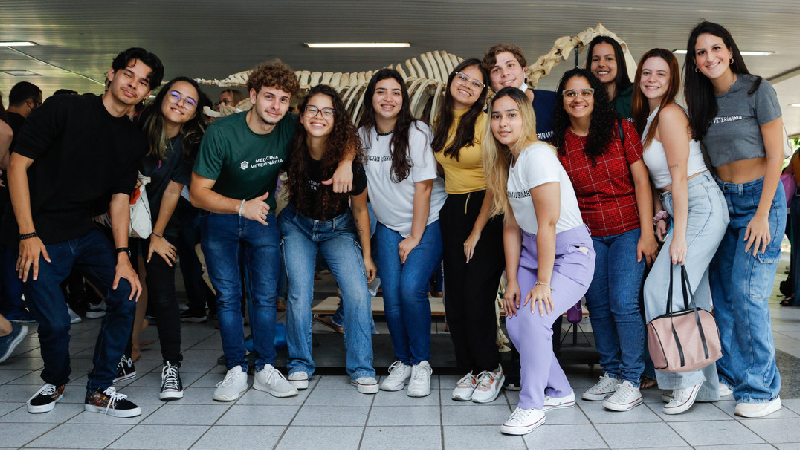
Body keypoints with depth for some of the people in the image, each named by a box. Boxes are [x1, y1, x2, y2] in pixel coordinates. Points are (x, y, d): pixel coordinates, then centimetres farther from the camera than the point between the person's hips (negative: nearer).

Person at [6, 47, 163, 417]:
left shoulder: (134, 142, 6)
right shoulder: (63, 109, -9)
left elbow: (120, 198, 7)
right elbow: (18, 163, -10)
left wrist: (122, 256, -4)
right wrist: (27, 234, -15)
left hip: (87, 234, 6)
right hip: (41, 236, -5)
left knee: (126, 295, -7)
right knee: (55, 321, -10)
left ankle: (99, 391, 9)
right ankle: (55, 381, 25)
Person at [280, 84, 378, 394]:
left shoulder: (348, 158, -21)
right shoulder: (291, 149, -19)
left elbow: (360, 210, -8)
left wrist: (366, 255, -3)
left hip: (338, 229, 0)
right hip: (297, 225, 1)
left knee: (358, 293, -15)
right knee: (299, 294, -12)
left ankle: (361, 369, 1)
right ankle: (299, 366, 9)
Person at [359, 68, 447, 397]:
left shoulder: (416, 134, -11)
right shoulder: (361, 135, 2)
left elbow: (423, 186, -12)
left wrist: (415, 237, -13)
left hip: (426, 223, -4)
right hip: (388, 226, 4)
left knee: (411, 288, -19)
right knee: (391, 295, -7)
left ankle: (422, 363, -2)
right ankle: (402, 362, 14)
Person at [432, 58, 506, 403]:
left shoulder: (486, 122, -9)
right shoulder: (440, 123, 11)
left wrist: (477, 231, -13)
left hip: (486, 211, -6)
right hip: (452, 211, 6)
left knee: (477, 295, -10)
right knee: (454, 297, 4)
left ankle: (491, 369, 10)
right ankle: (470, 369, 18)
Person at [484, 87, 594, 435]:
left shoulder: (537, 155, -19)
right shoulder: (505, 162, 7)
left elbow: (547, 224, -22)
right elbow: (512, 226, 7)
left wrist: (543, 283, -21)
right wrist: (512, 280, 2)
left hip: (570, 251, -8)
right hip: (532, 250, 8)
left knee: (534, 316, -24)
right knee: (515, 322, -3)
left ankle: (532, 405, -9)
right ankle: (559, 393, 17)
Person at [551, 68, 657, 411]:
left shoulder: (621, 130, -5)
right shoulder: (559, 144, 0)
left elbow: (641, 181, -5)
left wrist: (647, 233, -11)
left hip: (628, 229, -3)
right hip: (588, 234, 3)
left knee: (623, 303, -10)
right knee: (598, 305, 6)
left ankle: (631, 382, 1)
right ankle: (610, 373, 22)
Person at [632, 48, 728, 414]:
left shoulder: (670, 113, -11)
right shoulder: (647, 116, 17)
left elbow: (680, 177, -16)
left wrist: (679, 236, -18)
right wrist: (659, 213, 5)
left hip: (702, 205, -9)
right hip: (680, 206, 9)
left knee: (662, 290, -15)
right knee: (694, 299, 8)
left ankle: (687, 379, -4)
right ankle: (707, 386, 15)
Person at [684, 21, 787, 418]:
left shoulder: (757, 91, -6)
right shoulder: (703, 102, 11)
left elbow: (775, 156, -9)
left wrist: (762, 214, -15)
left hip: (759, 198, -6)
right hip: (721, 201, 6)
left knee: (748, 295, -11)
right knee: (721, 293, 5)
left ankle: (762, 390, 0)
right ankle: (730, 377, 17)